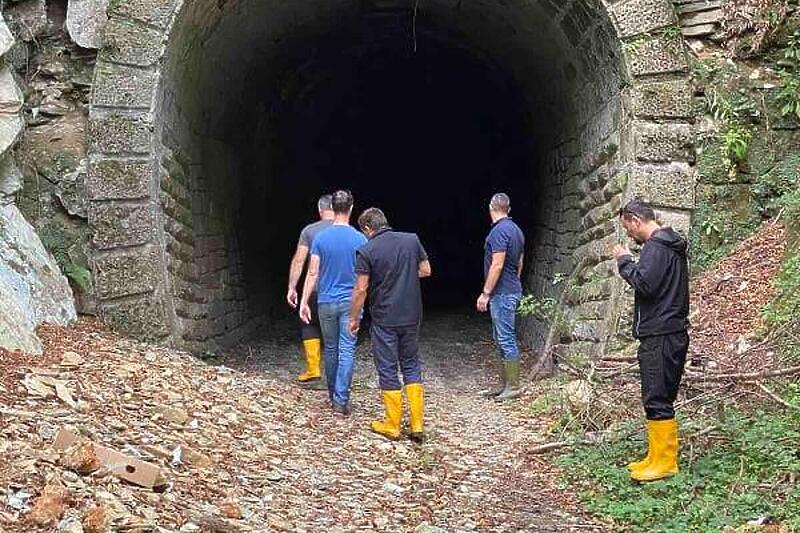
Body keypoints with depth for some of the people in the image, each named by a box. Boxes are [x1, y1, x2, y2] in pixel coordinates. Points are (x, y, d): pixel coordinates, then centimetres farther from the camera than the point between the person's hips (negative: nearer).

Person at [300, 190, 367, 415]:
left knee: (330, 349, 14)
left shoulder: (320, 238, -3)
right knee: (347, 350, -1)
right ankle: (341, 399, -7)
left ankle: (333, 395, 24)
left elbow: (313, 273, -4)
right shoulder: (360, 239, -6)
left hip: (326, 302, 2)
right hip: (351, 302, -2)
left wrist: (304, 302, 0)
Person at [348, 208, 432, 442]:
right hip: (412, 317, 4)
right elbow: (426, 270, 8)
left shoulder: (366, 251, -12)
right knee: (412, 366, 13)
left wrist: (354, 318, 1)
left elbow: (361, 289, -11)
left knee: (388, 370, 6)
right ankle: (417, 425, 10)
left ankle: (392, 425, 13)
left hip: (384, 320, -4)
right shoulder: (412, 240, 0)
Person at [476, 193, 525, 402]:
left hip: (502, 293, -10)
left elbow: (497, 265, -21)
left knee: (506, 339, -6)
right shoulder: (516, 230, 14)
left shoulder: (499, 231, -16)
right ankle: (505, 383, 20)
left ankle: (513, 387, -3)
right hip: (512, 290, 10)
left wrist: (485, 293, -17)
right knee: (503, 339, 15)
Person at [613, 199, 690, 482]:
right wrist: (629, 262, 12)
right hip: (670, 333, 10)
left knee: (657, 400, -6)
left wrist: (624, 261, -9)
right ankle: (657, 456, 20)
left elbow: (645, 283, -23)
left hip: (660, 337, -10)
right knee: (660, 398, 14)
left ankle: (665, 462, -2)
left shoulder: (656, 247, -14)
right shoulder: (670, 245, 18)